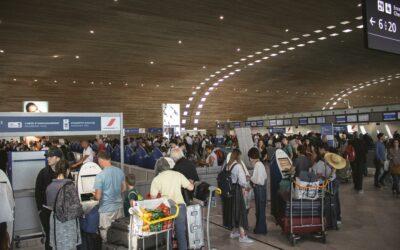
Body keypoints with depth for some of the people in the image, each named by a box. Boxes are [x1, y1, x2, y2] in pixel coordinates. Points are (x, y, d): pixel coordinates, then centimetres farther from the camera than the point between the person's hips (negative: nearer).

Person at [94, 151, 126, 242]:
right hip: (119, 206, 5)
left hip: (107, 209, -5)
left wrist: (94, 195, 6)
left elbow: (98, 197, -15)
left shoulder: (100, 176, -19)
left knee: (105, 233, 11)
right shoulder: (120, 171, -3)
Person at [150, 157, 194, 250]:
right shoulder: (178, 175, 3)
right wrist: (191, 182, 26)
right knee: (181, 233, 12)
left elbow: (153, 197, -3)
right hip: (180, 206, 1)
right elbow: (191, 187, 6)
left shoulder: (156, 179, -1)